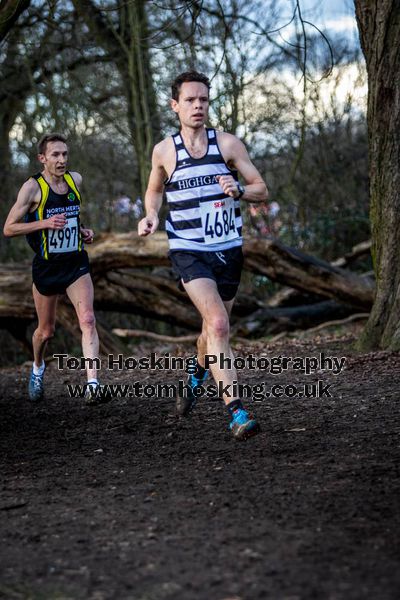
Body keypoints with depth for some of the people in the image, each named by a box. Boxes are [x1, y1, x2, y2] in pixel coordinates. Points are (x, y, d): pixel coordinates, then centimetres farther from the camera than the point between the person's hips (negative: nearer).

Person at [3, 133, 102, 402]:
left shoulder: (76, 180, 3)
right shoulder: (33, 187, -12)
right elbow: (9, 228, -11)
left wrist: (83, 230, 5)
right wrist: (44, 223, -23)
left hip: (76, 264, 3)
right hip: (46, 268, -3)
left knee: (88, 320, -18)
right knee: (46, 330, 12)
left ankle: (93, 383, -24)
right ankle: (38, 368, 43)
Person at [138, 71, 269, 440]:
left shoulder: (228, 144, -1)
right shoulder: (164, 151, 1)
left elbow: (262, 190, 0)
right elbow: (154, 190, 20)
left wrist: (238, 191, -21)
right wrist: (151, 215, -1)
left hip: (228, 249, 2)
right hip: (188, 252, -2)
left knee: (214, 327, 16)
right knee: (218, 324, -21)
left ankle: (197, 377, 49)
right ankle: (237, 414, -25)